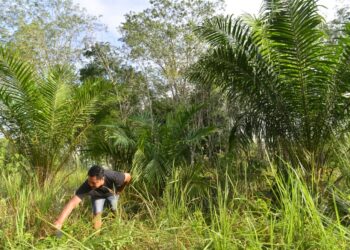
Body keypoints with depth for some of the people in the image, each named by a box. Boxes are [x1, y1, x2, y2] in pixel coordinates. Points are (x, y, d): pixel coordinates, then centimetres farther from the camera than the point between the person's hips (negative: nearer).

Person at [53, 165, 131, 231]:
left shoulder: (113, 177, -45)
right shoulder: (87, 186, -43)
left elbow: (128, 176, -26)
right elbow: (72, 203, -47)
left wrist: (119, 190, -10)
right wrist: (59, 222, -57)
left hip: (112, 193, 0)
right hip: (97, 196, 0)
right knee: (97, 215, -12)